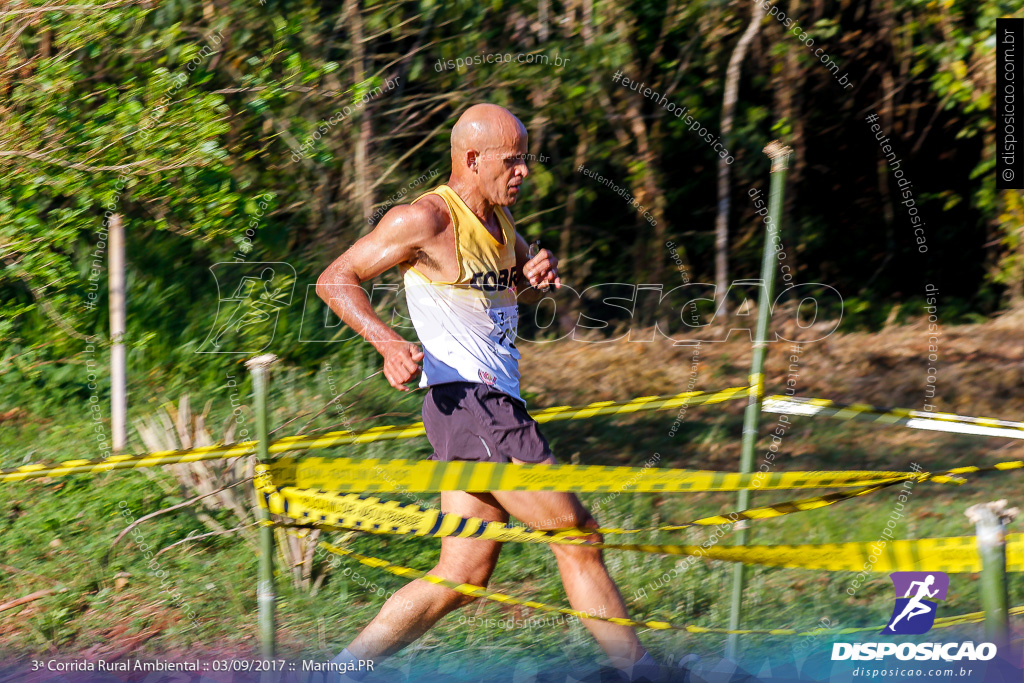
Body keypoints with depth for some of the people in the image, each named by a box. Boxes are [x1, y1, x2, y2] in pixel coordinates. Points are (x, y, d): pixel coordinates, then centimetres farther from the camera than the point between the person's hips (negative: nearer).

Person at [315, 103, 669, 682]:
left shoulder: (499, 220, 16)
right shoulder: (426, 219, -9)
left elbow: (526, 291, 32)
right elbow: (335, 280, -8)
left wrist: (539, 276, 6)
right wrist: (389, 343, -23)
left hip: (499, 405, 9)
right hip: (467, 400, -9)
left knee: (463, 577, 7)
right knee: (576, 536, -7)